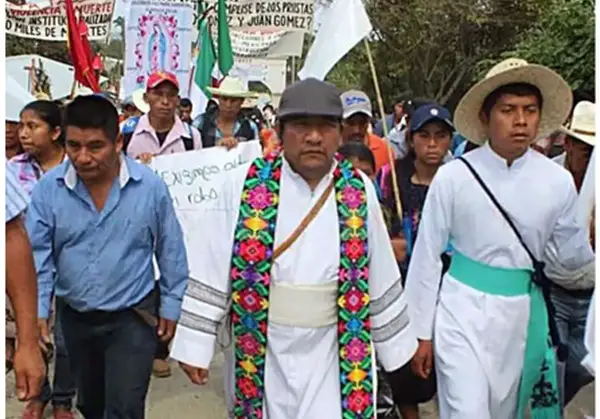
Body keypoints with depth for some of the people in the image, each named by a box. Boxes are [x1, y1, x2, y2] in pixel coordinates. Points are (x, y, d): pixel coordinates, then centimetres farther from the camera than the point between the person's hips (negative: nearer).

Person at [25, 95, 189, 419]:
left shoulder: (150, 186, -16)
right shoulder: (48, 189, -12)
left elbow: (171, 250, -5)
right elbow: (36, 256, -8)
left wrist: (170, 305, -1)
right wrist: (36, 311, -18)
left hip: (133, 316, -3)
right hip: (74, 317, 4)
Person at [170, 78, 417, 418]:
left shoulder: (359, 191, -3)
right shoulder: (245, 184, -9)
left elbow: (381, 275, 4)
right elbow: (214, 271, -5)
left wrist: (396, 344, 11)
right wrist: (196, 346, -3)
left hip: (331, 354, 1)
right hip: (259, 350, 0)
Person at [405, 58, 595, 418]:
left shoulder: (558, 182, -3)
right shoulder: (454, 177, -11)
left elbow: (569, 261, 8)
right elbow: (427, 256, -5)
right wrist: (421, 332, -1)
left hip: (522, 316, 3)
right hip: (464, 312, -3)